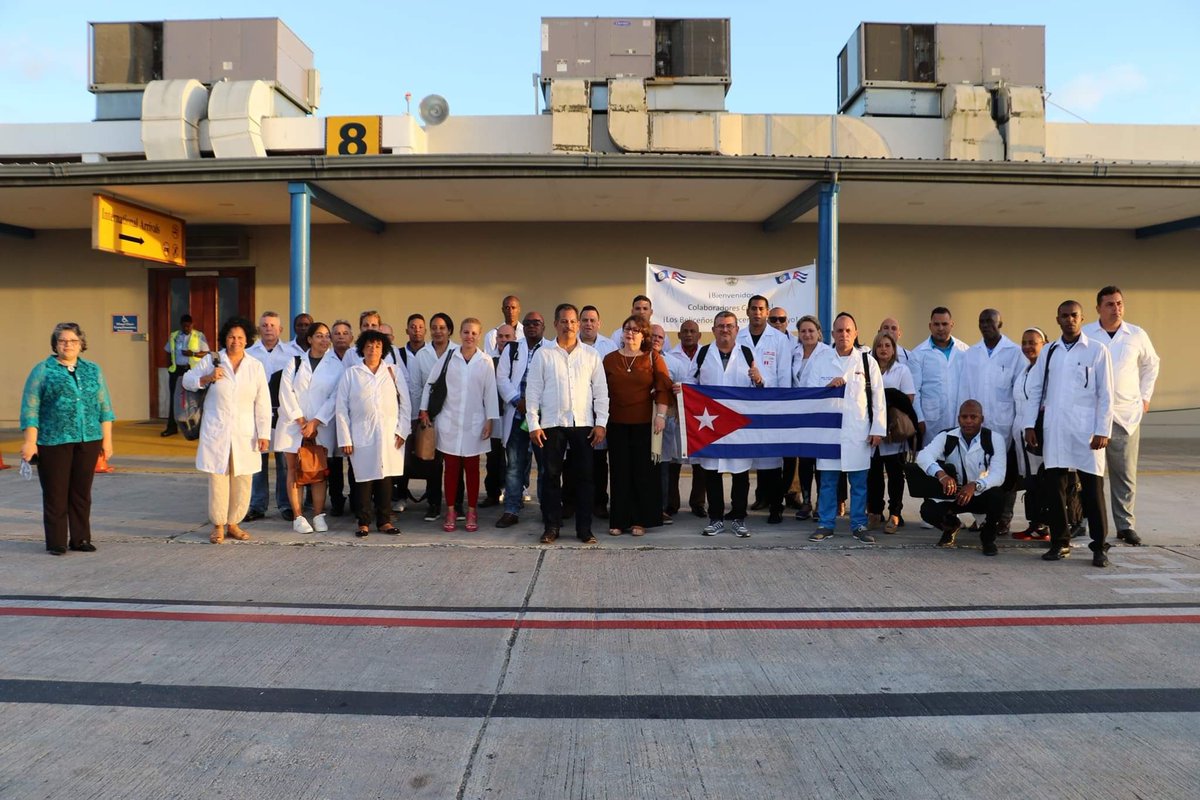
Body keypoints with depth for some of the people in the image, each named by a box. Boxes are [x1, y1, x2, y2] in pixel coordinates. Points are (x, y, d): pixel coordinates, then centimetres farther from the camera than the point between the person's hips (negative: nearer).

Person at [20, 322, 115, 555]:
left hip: (88, 440, 3)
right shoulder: (42, 370, 3)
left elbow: (104, 406, 12)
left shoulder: (93, 370, 12)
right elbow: (30, 408, -2)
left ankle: (80, 539, 17)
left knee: (82, 493, 8)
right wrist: (30, 441, -8)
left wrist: (107, 439, 7)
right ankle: (56, 542, 11)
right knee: (55, 493, 2)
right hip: (54, 441, -3)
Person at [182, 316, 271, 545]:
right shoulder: (211, 361, 3)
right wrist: (207, 378, -9)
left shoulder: (256, 366, 4)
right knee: (218, 479, 0)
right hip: (216, 432, -1)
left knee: (242, 481, 4)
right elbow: (187, 380, 12)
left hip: (245, 434, 1)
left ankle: (233, 523, 20)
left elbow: (262, 403, 3)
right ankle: (218, 525, 15)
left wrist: (264, 434, -3)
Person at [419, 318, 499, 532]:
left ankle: (472, 512, 16)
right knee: (451, 468, 6)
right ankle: (450, 513, 15)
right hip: (449, 422, 1)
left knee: (472, 468, 7)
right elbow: (430, 383, 8)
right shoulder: (448, 357, 1)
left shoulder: (486, 362, -2)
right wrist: (424, 410, 5)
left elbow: (490, 392, -1)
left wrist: (490, 420, -5)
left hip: (474, 423, -1)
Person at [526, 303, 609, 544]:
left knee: (584, 477, 4)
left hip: (584, 424, 1)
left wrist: (601, 423, -1)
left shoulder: (591, 354, 7)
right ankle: (551, 526, 15)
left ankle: (584, 528, 13)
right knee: (552, 475, 4)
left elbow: (600, 390, 6)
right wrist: (533, 424, -3)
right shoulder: (543, 354, 3)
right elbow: (533, 390, 2)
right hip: (552, 424, -1)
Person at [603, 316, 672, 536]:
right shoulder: (610, 359, 9)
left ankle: (640, 520, 11)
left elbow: (663, 388, -3)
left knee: (644, 471, 2)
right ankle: (619, 520, 11)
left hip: (645, 423, -1)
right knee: (620, 471, 4)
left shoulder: (653, 358, 4)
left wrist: (660, 415, -12)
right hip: (617, 424, 2)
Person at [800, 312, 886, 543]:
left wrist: (878, 429, -1)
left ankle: (859, 525, 15)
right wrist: (828, 386, -15)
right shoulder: (820, 359, 3)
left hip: (858, 431, 0)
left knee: (859, 482, 5)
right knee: (828, 481, 6)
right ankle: (825, 524, 15)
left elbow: (878, 397, 3)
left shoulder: (867, 361, 4)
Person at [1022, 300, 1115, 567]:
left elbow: (1105, 394, 0)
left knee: (1092, 489, 0)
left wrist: (1102, 431, -6)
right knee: (1054, 486, 5)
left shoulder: (1097, 351, 2)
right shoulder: (1048, 352, 11)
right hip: (1054, 430, 3)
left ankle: (1099, 546, 11)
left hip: (1086, 431, -3)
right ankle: (1059, 542, 16)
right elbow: (1034, 390, 13)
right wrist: (1030, 425, 6)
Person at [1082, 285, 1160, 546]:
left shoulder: (1137, 335, 4)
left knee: (1125, 473, 5)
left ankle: (1125, 525, 13)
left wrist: (1145, 396, 14)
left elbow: (1151, 364, 19)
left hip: (1127, 414, 2)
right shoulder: (1084, 334, -2)